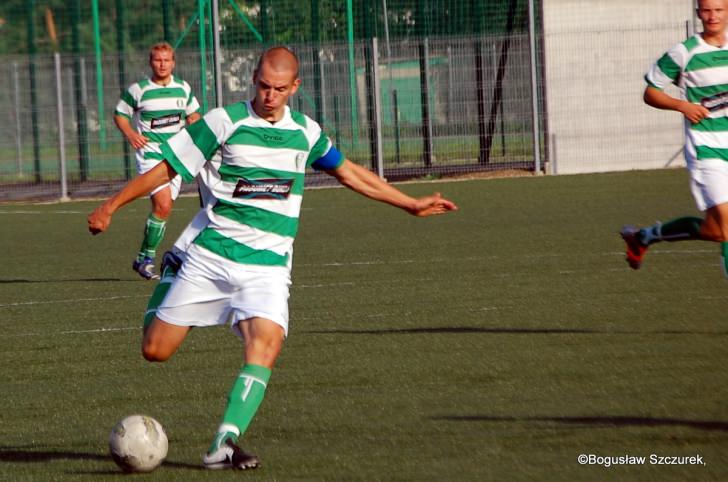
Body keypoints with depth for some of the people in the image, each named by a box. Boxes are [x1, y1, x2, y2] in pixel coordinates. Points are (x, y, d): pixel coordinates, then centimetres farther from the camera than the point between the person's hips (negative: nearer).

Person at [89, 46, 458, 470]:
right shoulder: (224, 122, -4)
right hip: (210, 256, -2)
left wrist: (412, 205, 27)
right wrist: (112, 206, -1)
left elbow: (349, 172, 24)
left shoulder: (306, 132, 9)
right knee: (156, 351, -2)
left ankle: (225, 443, -31)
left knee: (266, 343, -26)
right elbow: (168, 167, 1)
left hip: (268, 265, 2)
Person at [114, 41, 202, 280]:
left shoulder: (183, 88, 7)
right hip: (150, 152, -5)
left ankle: (143, 259, 19)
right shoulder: (138, 90, -4)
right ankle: (146, 258, -7)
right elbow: (120, 115, 5)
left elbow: (194, 113, 21)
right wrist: (130, 134, -13)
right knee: (163, 205, -19)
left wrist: (193, 121, -2)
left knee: (163, 208, 6)